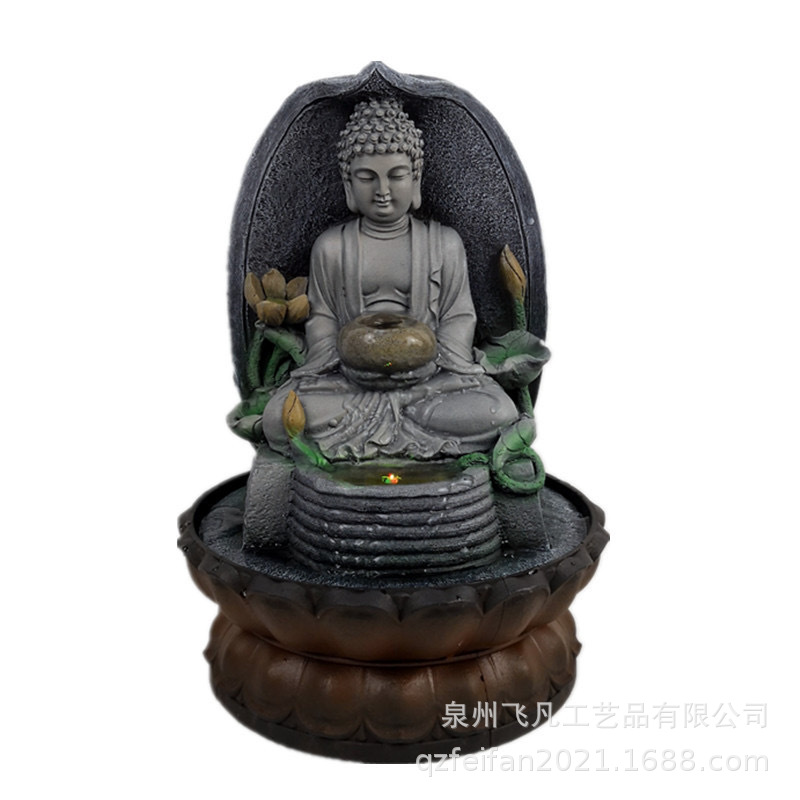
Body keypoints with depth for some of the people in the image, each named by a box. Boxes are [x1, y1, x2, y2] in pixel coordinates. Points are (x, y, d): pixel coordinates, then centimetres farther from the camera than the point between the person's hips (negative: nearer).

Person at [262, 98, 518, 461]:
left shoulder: (445, 243, 7)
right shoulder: (330, 246, 9)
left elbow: (458, 317, 5)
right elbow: (321, 317, 8)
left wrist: (434, 362, -11)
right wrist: (336, 362, -9)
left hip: (427, 374, 0)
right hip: (349, 376, 0)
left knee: (499, 413, -27)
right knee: (278, 417, -26)